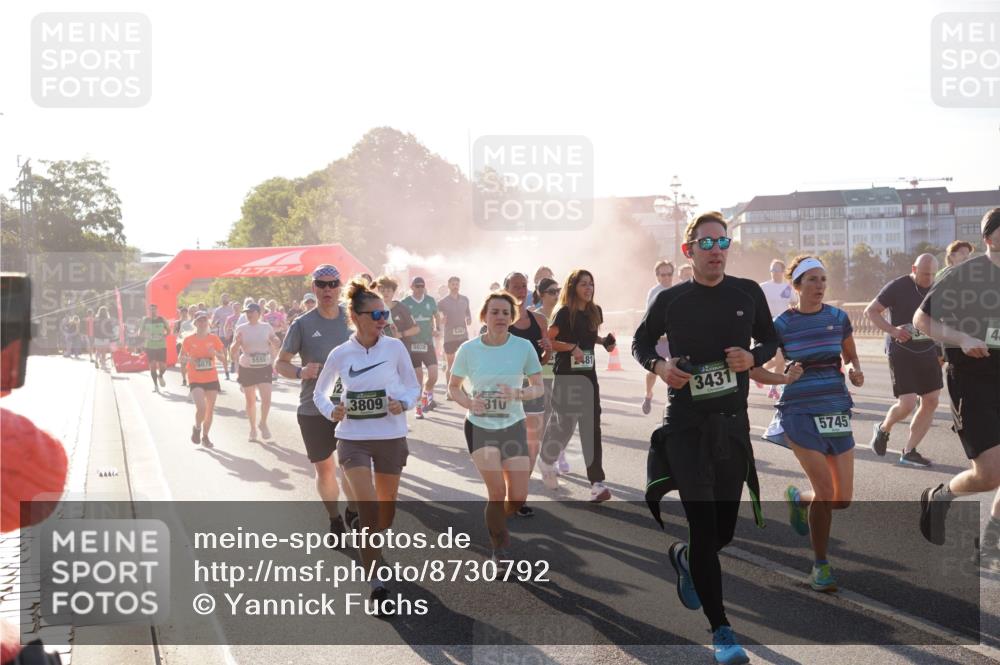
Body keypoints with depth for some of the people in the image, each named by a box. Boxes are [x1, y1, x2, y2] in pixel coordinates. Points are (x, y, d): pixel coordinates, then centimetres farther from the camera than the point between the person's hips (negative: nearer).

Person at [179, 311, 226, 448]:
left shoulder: (214, 339, 2)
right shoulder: (189, 340, -3)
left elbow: (223, 358, 5)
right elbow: (180, 359, 4)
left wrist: (215, 353, -16)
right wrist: (188, 359, -17)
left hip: (212, 379, 3)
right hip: (195, 380, -3)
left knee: (210, 410, 9)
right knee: (201, 407, -19)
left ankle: (205, 436, 28)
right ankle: (197, 428, 12)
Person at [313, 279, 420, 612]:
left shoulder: (394, 347, -4)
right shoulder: (340, 354, -4)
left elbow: (413, 386, 6)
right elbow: (320, 392, 10)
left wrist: (403, 403, -14)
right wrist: (331, 411, -9)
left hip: (391, 437, 2)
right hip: (353, 438, -1)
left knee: (387, 507, 15)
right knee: (367, 507, -13)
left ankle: (376, 550, 46)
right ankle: (375, 582, -8)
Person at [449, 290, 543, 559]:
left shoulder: (524, 347, -6)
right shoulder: (468, 349, -6)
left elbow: (539, 388, 1)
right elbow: (453, 387, 5)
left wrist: (518, 394, -20)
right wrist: (469, 402, -15)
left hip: (513, 426, 2)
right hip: (479, 426, -2)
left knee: (518, 497, 1)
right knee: (497, 491, -14)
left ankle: (497, 520, 37)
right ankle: (499, 548, 9)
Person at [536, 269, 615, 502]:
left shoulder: (595, 311, 8)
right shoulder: (565, 312, -10)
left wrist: (605, 341, 6)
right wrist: (572, 347, -23)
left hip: (588, 376, 5)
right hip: (566, 376, -5)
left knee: (592, 427, -4)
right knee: (564, 425, 3)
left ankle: (596, 482, -7)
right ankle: (546, 460, 35)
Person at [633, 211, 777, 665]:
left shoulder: (748, 293, 3)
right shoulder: (670, 300, -1)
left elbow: (770, 340, 15)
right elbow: (641, 342, 13)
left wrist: (752, 358, -7)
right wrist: (659, 366, -7)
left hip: (733, 423, 3)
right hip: (686, 424, -3)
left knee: (724, 530, 9)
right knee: (704, 525, -9)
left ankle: (684, 558, 44)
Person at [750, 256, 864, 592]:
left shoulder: (838, 318, 6)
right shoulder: (782, 324, -3)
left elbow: (851, 356, 20)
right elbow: (753, 368, 1)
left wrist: (855, 371, -3)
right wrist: (785, 379, -16)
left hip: (837, 411, 4)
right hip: (800, 412, -4)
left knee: (843, 499, 2)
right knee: (826, 491, -15)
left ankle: (797, 498, 36)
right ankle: (820, 566, 5)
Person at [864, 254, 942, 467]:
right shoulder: (898, 287, -11)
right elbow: (870, 310, -8)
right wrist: (892, 330, -21)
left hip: (928, 352, 6)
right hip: (902, 352, -6)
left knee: (931, 401, 1)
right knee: (907, 404, -12)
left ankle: (909, 451, 11)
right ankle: (883, 429, 20)